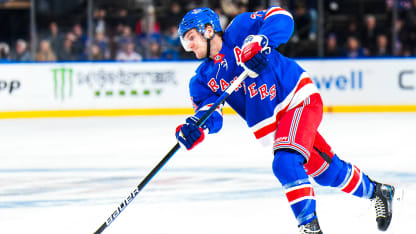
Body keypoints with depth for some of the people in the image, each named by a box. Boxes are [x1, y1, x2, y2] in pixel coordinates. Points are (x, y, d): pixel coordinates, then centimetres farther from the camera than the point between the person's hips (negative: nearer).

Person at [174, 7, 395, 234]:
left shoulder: (239, 31, -10)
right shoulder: (203, 79, 5)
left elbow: (281, 18, -18)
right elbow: (211, 115, -7)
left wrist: (260, 42, -35)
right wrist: (195, 126, -29)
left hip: (300, 98, -7)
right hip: (272, 128, 7)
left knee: (285, 163, -27)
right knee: (326, 171, 15)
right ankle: (376, 192, 37)